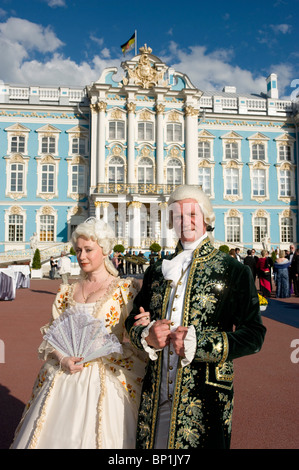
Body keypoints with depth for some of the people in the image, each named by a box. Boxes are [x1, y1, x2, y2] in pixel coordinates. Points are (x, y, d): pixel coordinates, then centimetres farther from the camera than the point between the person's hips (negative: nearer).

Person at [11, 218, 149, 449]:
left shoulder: (124, 288, -4)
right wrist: (63, 359, -7)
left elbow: (133, 341, -6)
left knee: (91, 437, 3)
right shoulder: (68, 291, 9)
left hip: (103, 381, -4)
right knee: (55, 435, 8)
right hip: (64, 378, 4)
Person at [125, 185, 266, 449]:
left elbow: (254, 334, -8)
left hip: (205, 398, -3)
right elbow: (133, 320, 14)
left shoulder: (234, 272, -3)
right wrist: (147, 336, -9)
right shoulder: (157, 271, 9)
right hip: (157, 395, 4)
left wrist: (197, 344, -18)